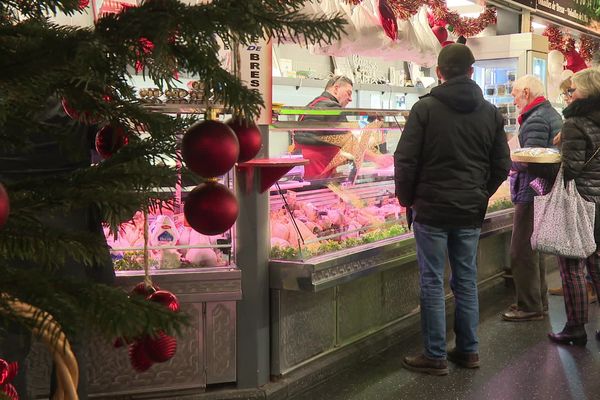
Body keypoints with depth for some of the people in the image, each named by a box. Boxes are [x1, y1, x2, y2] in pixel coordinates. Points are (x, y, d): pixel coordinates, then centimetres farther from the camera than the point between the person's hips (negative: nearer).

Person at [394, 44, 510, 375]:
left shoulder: (426, 108, -9)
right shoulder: (490, 113, 4)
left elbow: (405, 160, -10)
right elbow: (502, 165, 7)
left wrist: (407, 198, 4)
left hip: (432, 209, -4)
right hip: (471, 212, 4)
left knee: (432, 283, 2)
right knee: (466, 280, 13)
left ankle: (435, 356, 7)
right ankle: (468, 350, 21)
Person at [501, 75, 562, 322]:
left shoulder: (535, 120, -17)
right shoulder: (552, 115, 15)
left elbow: (529, 161, -25)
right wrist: (514, 161, 12)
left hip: (531, 193, -10)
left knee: (522, 252, -3)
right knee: (534, 250, 19)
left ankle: (529, 307, 3)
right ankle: (539, 301, 27)